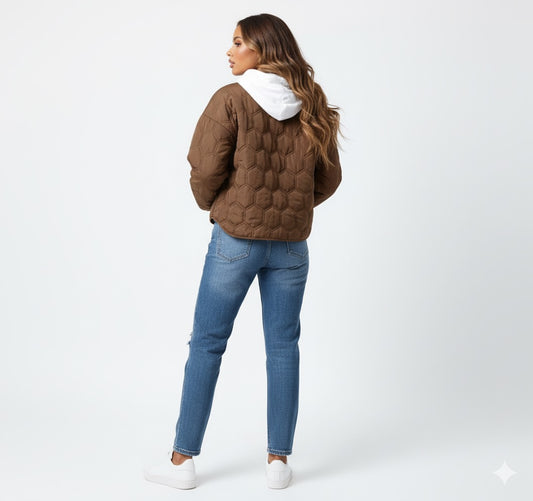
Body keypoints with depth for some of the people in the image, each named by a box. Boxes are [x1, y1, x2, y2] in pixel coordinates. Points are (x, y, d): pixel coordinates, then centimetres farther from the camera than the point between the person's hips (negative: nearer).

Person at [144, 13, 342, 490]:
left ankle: (182, 460, 14)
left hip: (235, 238, -4)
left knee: (207, 343, 6)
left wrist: (211, 205, 10)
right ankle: (279, 461, 17)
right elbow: (329, 178, 8)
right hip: (292, 242, 4)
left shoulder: (231, 100, -10)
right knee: (283, 346, 10)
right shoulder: (312, 104, 4)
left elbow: (206, 170, -11)